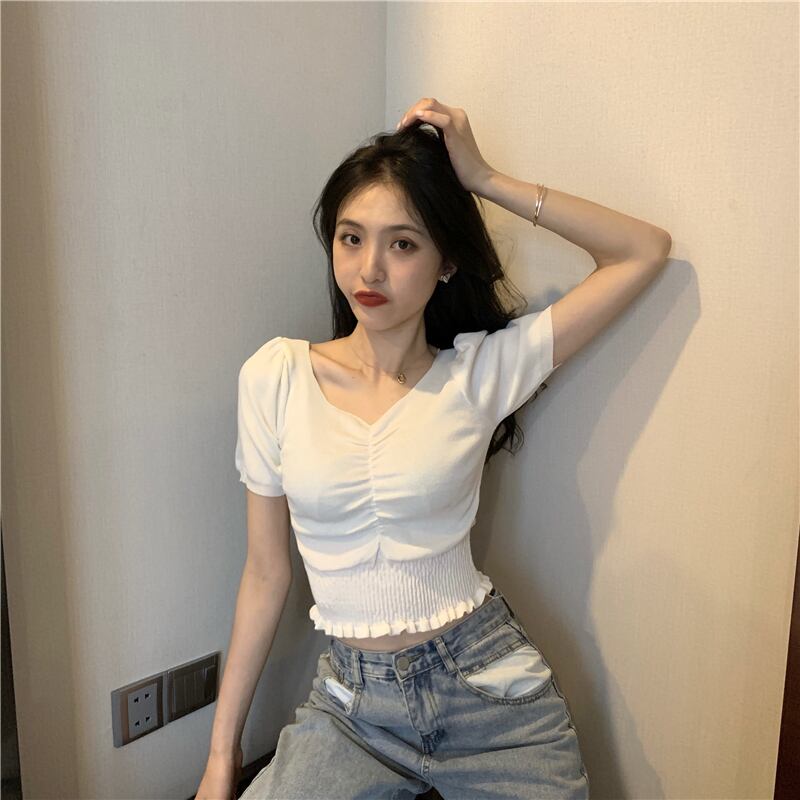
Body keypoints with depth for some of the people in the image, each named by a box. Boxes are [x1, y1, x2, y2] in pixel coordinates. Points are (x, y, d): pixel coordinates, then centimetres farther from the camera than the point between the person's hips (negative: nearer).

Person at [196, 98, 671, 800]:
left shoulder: (482, 370, -7)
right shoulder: (275, 376, -5)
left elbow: (646, 251, -6)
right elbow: (266, 573, 1)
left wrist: (485, 180, -10)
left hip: (490, 687, 0)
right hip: (352, 702, 1)